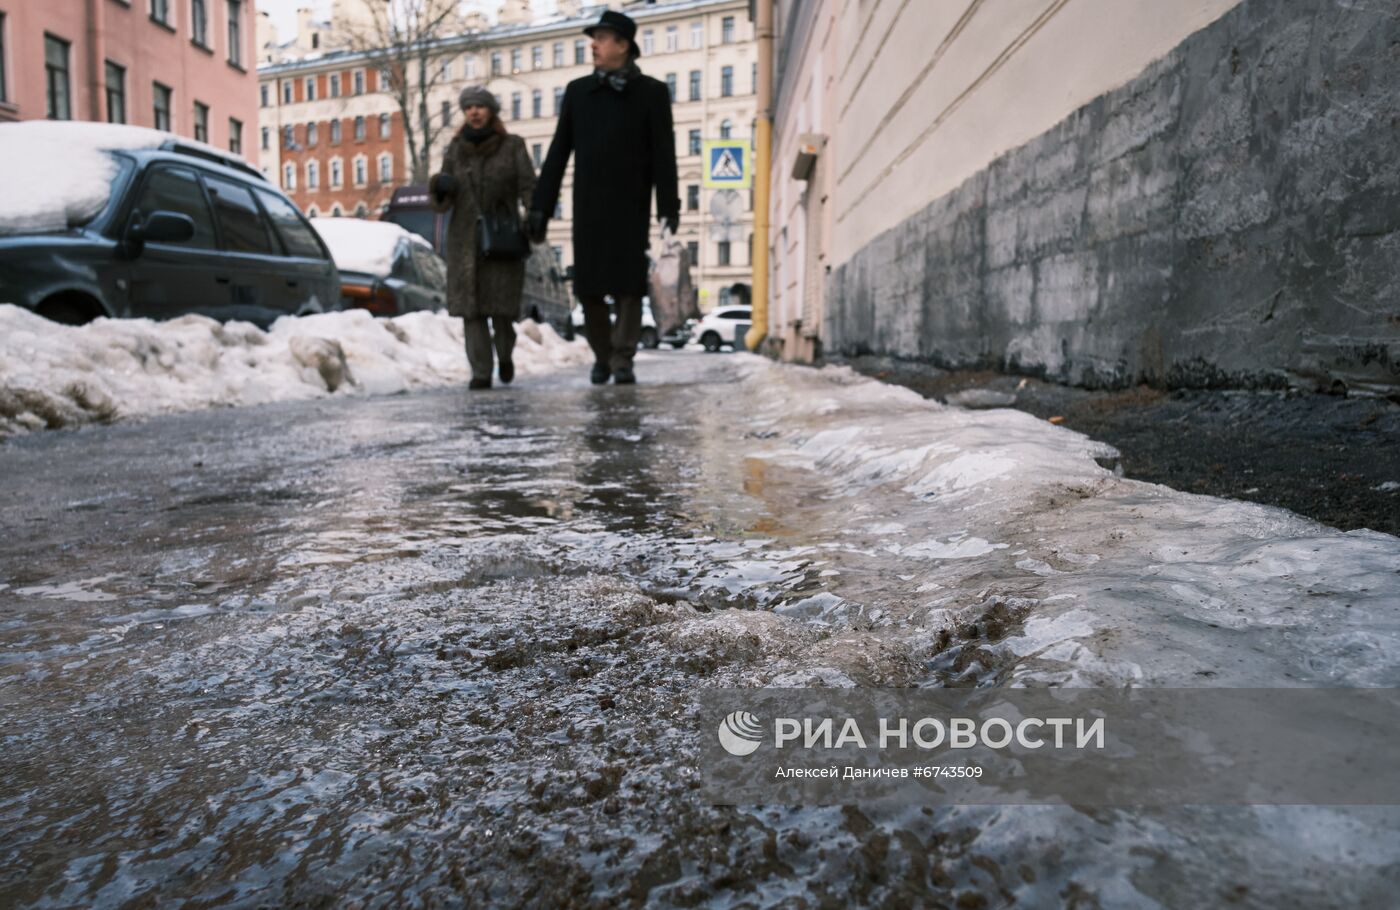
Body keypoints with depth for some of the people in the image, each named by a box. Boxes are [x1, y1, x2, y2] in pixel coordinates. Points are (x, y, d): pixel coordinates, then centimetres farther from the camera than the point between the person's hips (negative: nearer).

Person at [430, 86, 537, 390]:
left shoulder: (513, 146, 5)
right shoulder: (455, 149, 12)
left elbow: (528, 186, -3)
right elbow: (443, 202, 12)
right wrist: (439, 188, -12)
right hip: (465, 239, 2)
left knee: (502, 306, -5)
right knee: (471, 307, -5)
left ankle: (505, 354, 25)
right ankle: (481, 373, -1)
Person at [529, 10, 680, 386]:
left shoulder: (651, 92, 2)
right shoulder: (578, 91, 11)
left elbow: (664, 155, -2)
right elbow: (558, 153, 9)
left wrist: (669, 208, -10)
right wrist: (541, 206, 4)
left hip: (631, 206, -3)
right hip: (587, 207, 3)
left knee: (628, 284, -5)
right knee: (588, 288, 3)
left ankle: (623, 361, 0)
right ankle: (602, 356, 20)